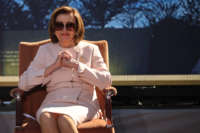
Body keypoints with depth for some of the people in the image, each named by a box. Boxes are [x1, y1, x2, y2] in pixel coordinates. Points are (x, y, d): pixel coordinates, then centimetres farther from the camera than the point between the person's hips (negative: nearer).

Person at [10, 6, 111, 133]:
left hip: (84, 104, -1)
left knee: (65, 119, -36)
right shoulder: (45, 50, 18)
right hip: (54, 103, 1)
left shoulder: (90, 49, 15)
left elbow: (106, 82, 2)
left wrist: (77, 65, -5)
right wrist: (53, 66, -3)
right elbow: (23, 83, 8)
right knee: (46, 118, -36)